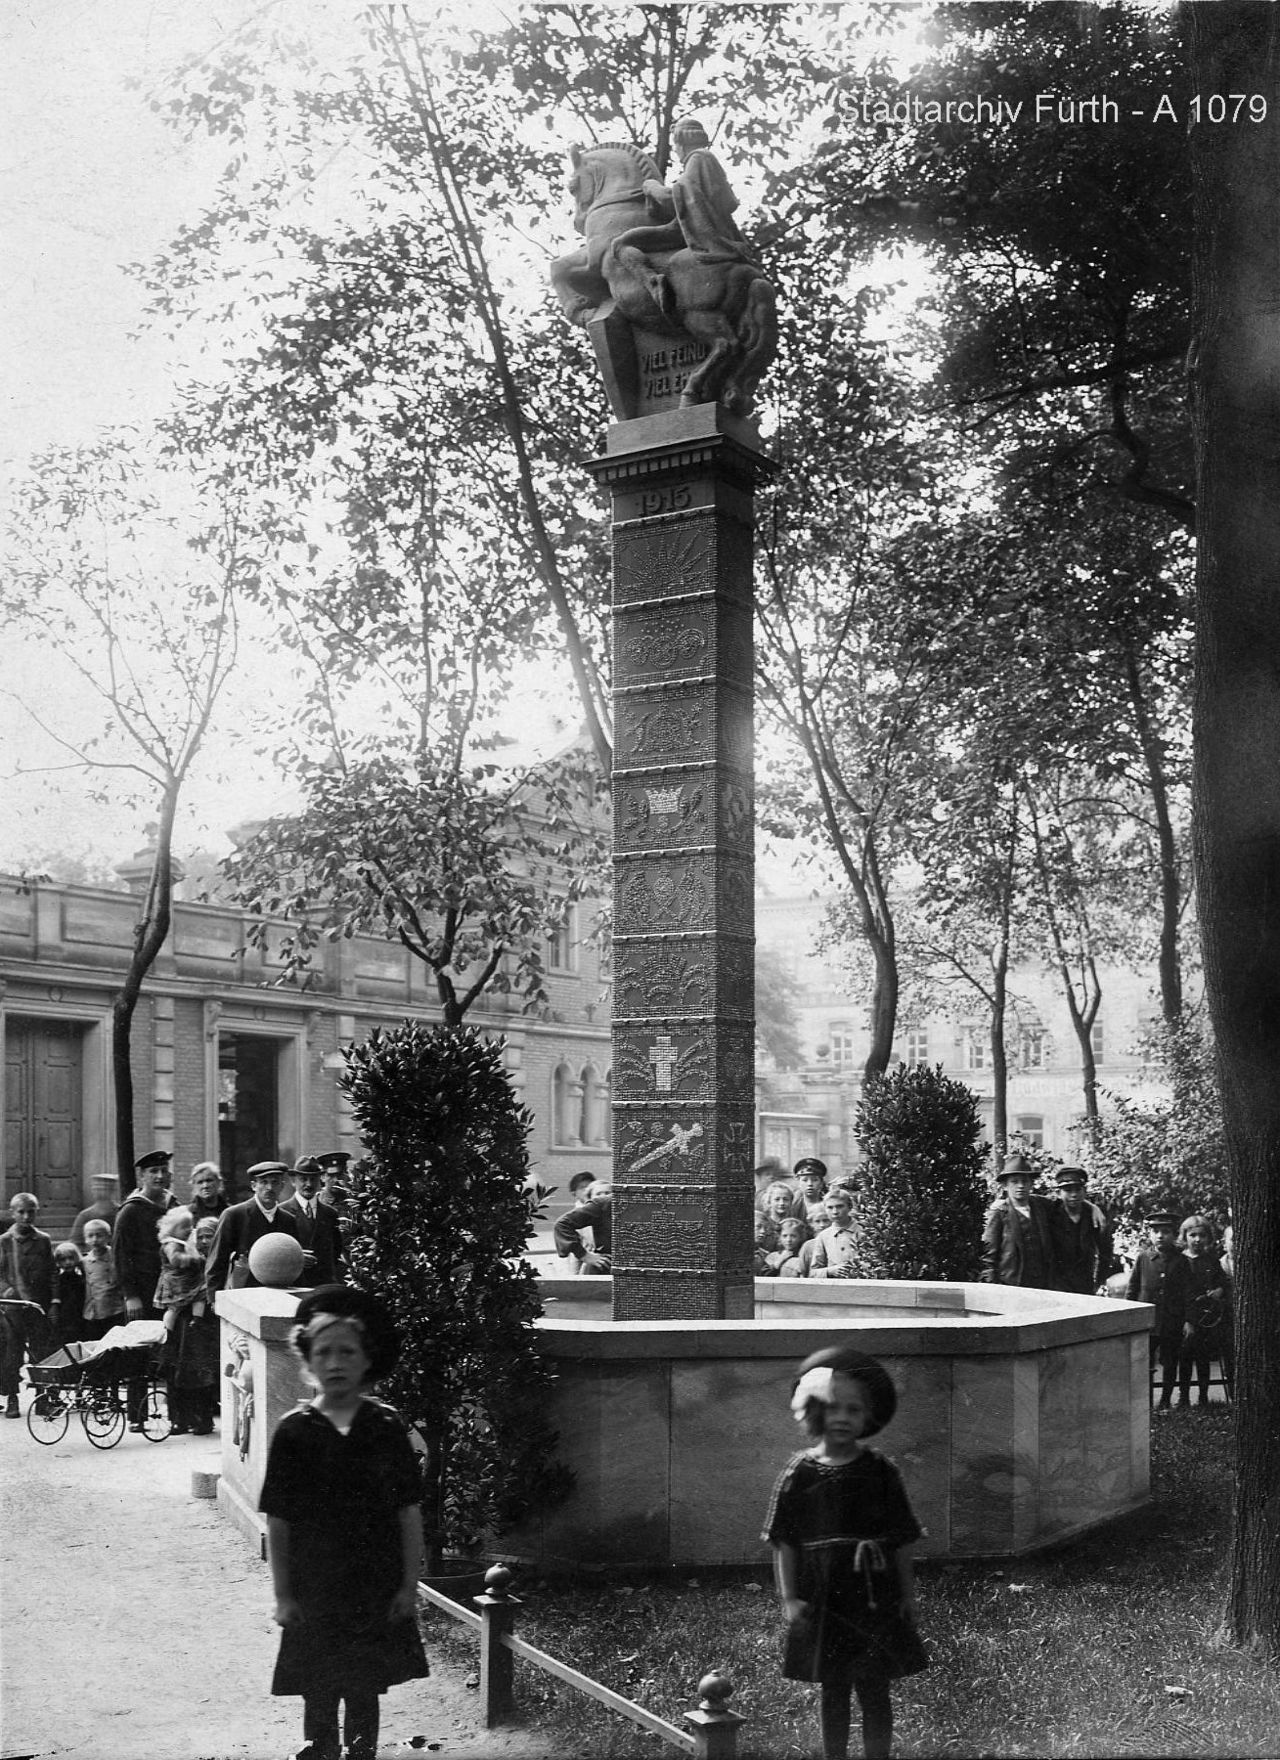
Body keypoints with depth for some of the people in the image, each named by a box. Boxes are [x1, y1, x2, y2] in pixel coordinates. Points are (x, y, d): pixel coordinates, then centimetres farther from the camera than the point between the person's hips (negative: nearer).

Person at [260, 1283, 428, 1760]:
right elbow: (277, 1521, -3)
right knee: (318, 1694, 8)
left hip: (377, 1590, 1)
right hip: (314, 1592, 0)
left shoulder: (387, 1428, -4)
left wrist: (409, 1586, -2)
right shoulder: (294, 1431, -7)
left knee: (365, 1691, 10)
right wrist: (282, 1595, -4)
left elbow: (409, 1512, -1)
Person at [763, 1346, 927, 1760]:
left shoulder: (881, 1472, -2)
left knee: (875, 1691, 3)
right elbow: (784, 1542, 1)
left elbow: (902, 1541, 3)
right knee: (833, 1691, 10)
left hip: (875, 1598, 0)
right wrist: (789, 1598, -3)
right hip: (822, 1599, 0)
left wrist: (907, 1596, 3)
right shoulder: (799, 1472, -2)